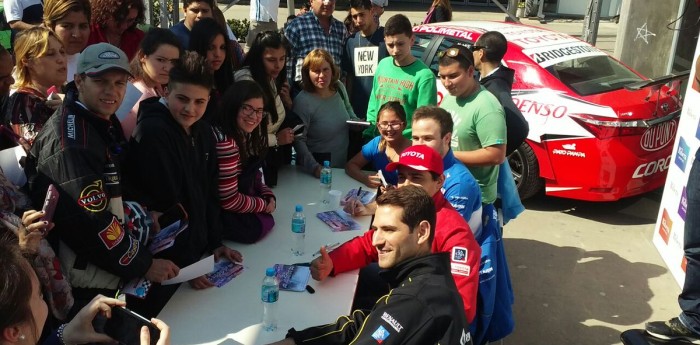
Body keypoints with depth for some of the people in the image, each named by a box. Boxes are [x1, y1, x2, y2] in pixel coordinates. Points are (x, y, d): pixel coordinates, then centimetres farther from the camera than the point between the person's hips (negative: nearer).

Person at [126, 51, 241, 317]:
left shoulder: (203, 131, 4)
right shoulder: (153, 132, -22)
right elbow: (164, 205, -22)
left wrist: (215, 243, 8)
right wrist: (185, 265, -18)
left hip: (196, 253, 8)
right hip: (163, 260, -7)